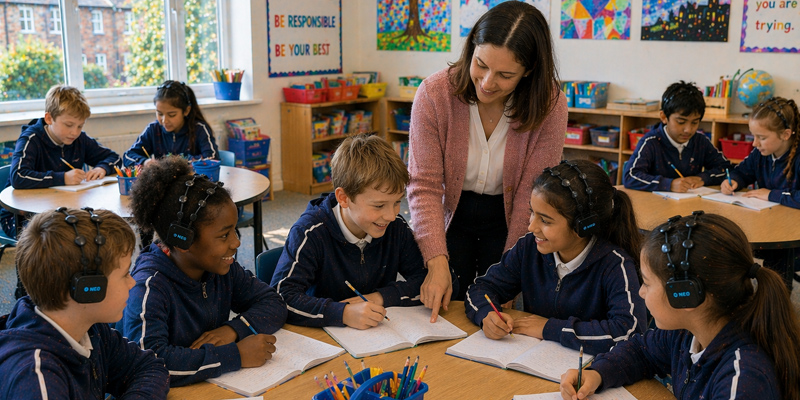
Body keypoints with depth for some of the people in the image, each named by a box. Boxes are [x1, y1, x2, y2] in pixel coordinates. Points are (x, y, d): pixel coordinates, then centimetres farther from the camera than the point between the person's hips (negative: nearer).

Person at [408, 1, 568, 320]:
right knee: (445, 309, 3)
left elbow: (533, 195, -16)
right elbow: (424, 186, -19)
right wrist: (437, 263, -28)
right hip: (450, 214, 0)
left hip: (506, 219, 0)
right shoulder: (435, 94, -20)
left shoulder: (549, 107, -20)